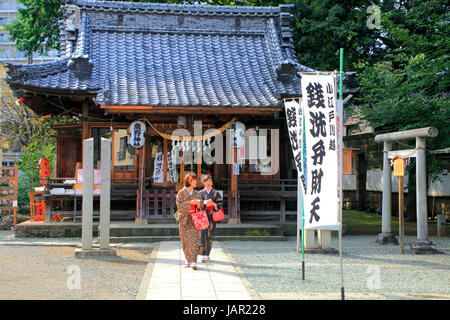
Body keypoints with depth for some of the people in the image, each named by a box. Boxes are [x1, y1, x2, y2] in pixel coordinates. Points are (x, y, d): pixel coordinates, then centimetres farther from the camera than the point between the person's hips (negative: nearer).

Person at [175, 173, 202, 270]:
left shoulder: (197, 194, 11)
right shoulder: (181, 193, 1)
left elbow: (201, 206, 10)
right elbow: (179, 204, -10)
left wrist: (198, 203, -12)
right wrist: (190, 202, -20)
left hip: (194, 220, 1)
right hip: (184, 219, -1)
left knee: (194, 240, -9)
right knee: (185, 240, 3)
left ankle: (193, 262, -13)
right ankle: (188, 259, 20)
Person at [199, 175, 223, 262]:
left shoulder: (216, 193, 9)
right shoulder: (200, 193, 11)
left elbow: (220, 205, 4)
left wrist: (213, 203, -14)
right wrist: (204, 202, -10)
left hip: (212, 217, 0)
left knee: (209, 236, 1)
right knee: (202, 235, -11)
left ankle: (207, 254, 12)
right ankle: (203, 255, -12)